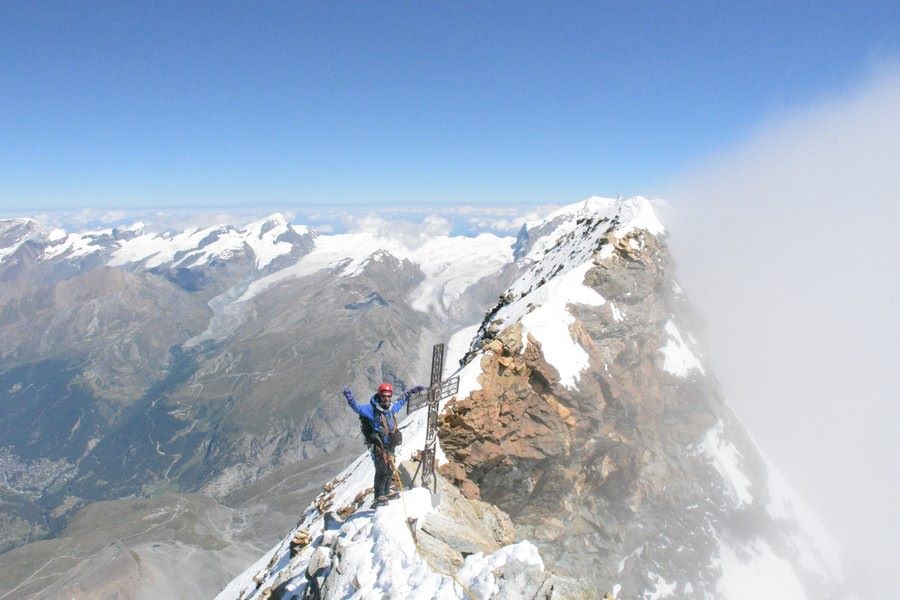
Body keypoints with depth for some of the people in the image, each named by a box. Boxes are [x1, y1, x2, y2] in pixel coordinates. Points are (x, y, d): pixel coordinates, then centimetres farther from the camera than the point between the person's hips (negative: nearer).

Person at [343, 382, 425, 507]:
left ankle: (386, 492, 38)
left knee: (389, 470, 19)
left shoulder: (391, 407, 3)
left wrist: (412, 391, 30)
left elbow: (401, 400, 23)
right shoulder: (372, 409, -18)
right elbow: (358, 407, -34)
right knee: (382, 471, -13)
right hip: (378, 446, -7)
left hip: (390, 445, 8)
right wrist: (350, 399, -55)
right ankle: (379, 497, -1)